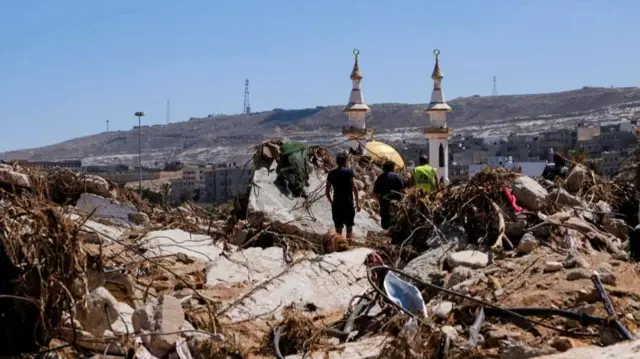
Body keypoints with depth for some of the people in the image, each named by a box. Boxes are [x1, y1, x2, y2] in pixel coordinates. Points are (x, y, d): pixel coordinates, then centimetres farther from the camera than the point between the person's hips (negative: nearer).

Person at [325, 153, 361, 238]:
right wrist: (357, 202, -5)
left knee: (338, 229, 8)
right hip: (348, 203, -3)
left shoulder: (331, 174, 7)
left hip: (336, 204, 3)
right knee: (349, 228, 5)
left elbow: (327, 192, 8)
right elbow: (354, 188, -11)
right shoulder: (349, 172, -4)